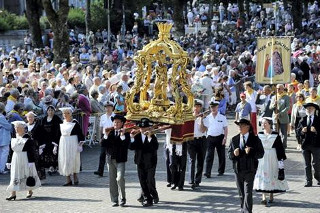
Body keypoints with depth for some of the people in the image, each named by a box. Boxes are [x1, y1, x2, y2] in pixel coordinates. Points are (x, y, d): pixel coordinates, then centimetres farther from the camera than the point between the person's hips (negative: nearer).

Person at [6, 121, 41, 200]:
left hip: (25, 160, -5)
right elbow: (11, 151, 12)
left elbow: (31, 151, -11)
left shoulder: (27, 138, -9)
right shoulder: (13, 138, 8)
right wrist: (9, 161, 11)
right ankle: (13, 194, 0)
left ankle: (30, 191, 27)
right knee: (14, 176, 1)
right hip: (15, 160, 5)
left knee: (27, 175, 7)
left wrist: (31, 162, -15)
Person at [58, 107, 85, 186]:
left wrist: (80, 144, -13)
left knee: (73, 161, -1)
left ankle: (75, 178, 14)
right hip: (63, 144, 5)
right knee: (64, 161, 4)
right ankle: (68, 180, 9)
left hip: (72, 143, -5)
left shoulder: (75, 123, -6)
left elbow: (80, 133, -7)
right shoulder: (62, 123, 9)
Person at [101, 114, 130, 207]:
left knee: (120, 178, -17)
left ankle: (123, 198, 0)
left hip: (120, 160, -4)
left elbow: (126, 145, -13)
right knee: (112, 181, 5)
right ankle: (114, 200, 12)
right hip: (110, 159, 4)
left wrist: (122, 136, -20)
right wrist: (106, 135, -9)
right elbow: (102, 144, 3)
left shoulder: (125, 133, 2)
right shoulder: (110, 132, 11)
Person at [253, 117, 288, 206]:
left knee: (272, 175, 7)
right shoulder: (259, 135, 4)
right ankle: (264, 198, -11)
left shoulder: (275, 135, -3)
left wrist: (281, 160, -6)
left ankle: (271, 197, 21)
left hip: (272, 158, -1)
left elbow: (280, 148, -2)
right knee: (263, 176, -6)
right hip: (262, 158, 1)